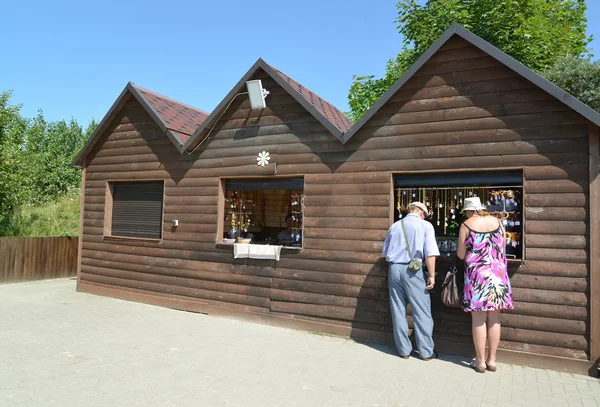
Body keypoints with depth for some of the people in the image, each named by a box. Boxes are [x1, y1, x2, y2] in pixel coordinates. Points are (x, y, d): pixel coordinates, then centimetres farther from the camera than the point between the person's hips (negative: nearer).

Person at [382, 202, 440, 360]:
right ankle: (426, 351, 15)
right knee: (422, 312, 7)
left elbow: (385, 252, 18)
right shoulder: (425, 225, 0)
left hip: (394, 269, 4)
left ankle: (404, 350, 19)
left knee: (398, 312, 10)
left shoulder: (394, 226, 12)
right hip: (413, 270, -4)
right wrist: (431, 275, -4)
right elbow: (430, 253, -9)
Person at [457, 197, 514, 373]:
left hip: (477, 275, -4)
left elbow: (461, 255, -2)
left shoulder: (466, 225, -6)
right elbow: (503, 249, 12)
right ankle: (492, 360, 20)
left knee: (479, 319, 3)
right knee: (494, 318, 11)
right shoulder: (497, 222, 7)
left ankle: (480, 361, 11)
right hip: (498, 274, 4)